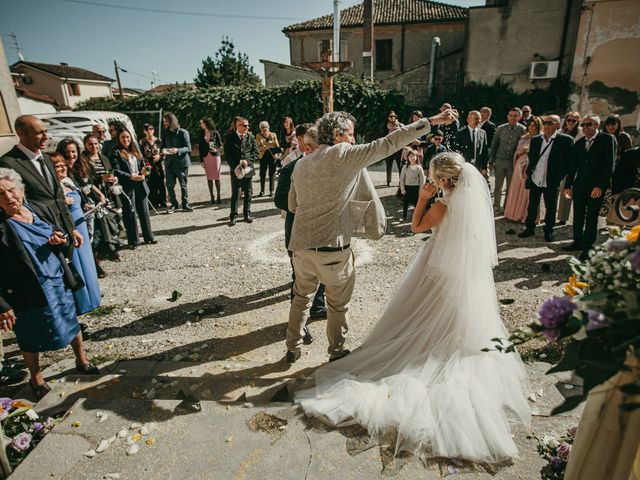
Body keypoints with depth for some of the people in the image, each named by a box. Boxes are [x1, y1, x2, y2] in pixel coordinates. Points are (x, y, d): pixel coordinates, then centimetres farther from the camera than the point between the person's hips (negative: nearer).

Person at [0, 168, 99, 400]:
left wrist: (60, 240, -12)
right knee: (31, 338, 14)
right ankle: (36, 379, 37)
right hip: (29, 292, -4)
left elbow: (61, 236, 12)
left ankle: (82, 360, 42)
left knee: (72, 323, 19)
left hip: (59, 282, 4)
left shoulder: (39, 209, -2)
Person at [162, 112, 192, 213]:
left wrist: (177, 150, -25)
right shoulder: (165, 133, 9)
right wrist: (163, 150, -7)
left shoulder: (183, 132, -6)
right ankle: (174, 204, 17)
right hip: (169, 162, 4)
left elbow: (188, 148, -9)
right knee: (169, 185, 2)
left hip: (181, 162, -4)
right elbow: (163, 145, 17)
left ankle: (185, 204, 17)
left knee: (183, 185, 5)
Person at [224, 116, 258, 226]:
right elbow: (227, 155, -5)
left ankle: (247, 214, 22)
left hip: (248, 168, 3)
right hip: (235, 169, -3)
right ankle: (233, 216, 6)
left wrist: (247, 161, -14)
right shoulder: (229, 137, -2)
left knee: (248, 193, 9)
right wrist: (237, 165, -14)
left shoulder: (250, 137, 5)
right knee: (235, 193, -3)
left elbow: (255, 152, 2)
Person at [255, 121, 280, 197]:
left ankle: (271, 191, 11)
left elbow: (277, 146, 4)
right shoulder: (258, 136, 4)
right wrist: (267, 146, -16)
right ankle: (262, 191, 15)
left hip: (272, 156, 0)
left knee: (272, 174, 3)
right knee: (262, 174, 4)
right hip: (263, 157, 1)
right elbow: (259, 147, -7)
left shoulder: (273, 135, 5)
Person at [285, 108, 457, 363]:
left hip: (301, 244, 6)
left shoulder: (301, 164, 10)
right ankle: (336, 352, 31)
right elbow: (388, 144, -12)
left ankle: (293, 348, 35)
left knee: (301, 297, 24)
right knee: (338, 304, 15)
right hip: (332, 247, -6)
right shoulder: (343, 154, -9)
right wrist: (431, 121, -8)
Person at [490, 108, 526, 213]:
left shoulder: (522, 130, -4)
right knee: (498, 186, 6)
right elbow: (493, 145, 4)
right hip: (500, 161, 0)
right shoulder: (501, 128, -1)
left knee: (510, 186, 9)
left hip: (514, 161, 0)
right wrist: (491, 161, 2)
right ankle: (496, 207, 17)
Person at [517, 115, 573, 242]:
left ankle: (548, 231, 23)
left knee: (550, 208, 9)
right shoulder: (535, 140, 5)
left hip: (551, 182, -3)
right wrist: (529, 173, 7)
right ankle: (529, 228, 26)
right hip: (535, 179, 4)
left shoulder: (565, 140, -8)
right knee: (532, 206, 13)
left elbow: (569, 161, -6)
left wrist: (560, 177, -8)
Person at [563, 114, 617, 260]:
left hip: (597, 187, -5)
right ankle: (578, 242, 25)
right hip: (579, 186, 5)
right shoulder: (578, 143, 11)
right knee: (578, 216, 11)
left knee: (591, 218, 1)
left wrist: (600, 186, -17)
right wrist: (568, 185, 8)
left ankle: (588, 248, 9)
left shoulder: (608, 139, -4)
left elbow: (609, 165, -10)